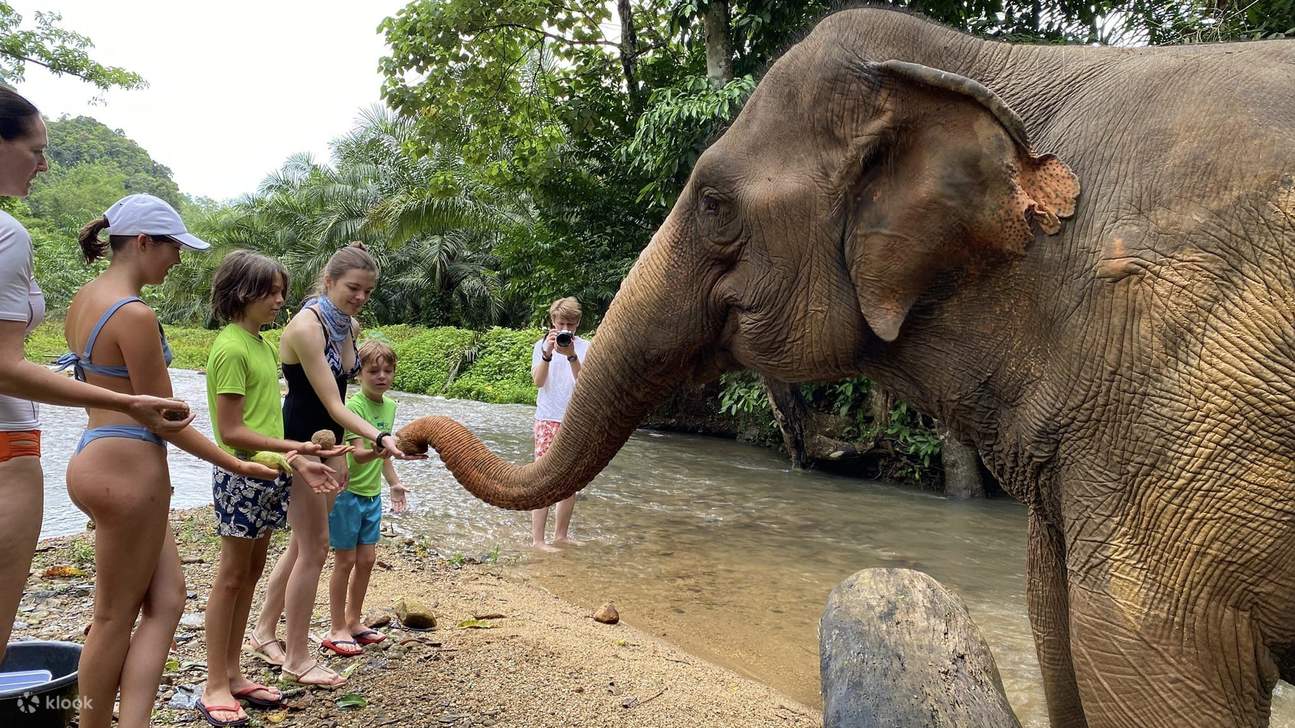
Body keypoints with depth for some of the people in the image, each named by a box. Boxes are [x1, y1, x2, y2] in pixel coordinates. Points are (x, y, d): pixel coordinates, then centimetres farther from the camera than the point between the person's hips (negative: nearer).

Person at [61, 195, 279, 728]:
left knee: (167, 599, 10)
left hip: (94, 457, 9)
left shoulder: (84, 300, 11)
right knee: (116, 618, 5)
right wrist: (239, 466, -7)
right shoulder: (135, 314, -18)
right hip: (128, 468, -9)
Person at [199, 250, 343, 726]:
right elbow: (231, 430, -18)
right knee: (232, 576, 0)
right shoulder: (231, 348, -14)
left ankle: (233, 675, 23)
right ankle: (216, 687, 11)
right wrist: (294, 448, -22)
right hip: (241, 473, -8)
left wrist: (297, 461, 8)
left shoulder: (263, 344, 12)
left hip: (269, 473, 8)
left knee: (250, 575, 13)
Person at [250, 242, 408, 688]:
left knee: (303, 544, 17)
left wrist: (339, 451, 15)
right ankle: (297, 660, 11)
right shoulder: (307, 327, -23)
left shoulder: (349, 326, 2)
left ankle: (265, 628, 35)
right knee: (315, 547, -3)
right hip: (297, 443, -8)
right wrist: (379, 438, -39)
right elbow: (332, 405, -27)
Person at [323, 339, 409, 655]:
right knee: (345, 560, 1)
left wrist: (394, 483, 15)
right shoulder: (354, 406, -18)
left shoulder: (389, 406, 5)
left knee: (366, 559, 13)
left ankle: (353, 621, 28)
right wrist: (378, 450, -46)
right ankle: (337, 630, 13)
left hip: (372, 494, 7)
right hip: (347, 491, -7)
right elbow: (359, 455, -27)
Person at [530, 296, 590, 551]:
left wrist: (572, 356, -24)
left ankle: (561, 534, 21)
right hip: (549, 419, -3)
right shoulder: (542, 345, 2)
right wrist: (548, 352, -26)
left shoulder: (585, 347, 3)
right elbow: (537, 380, -12)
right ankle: (537, 539, -6)